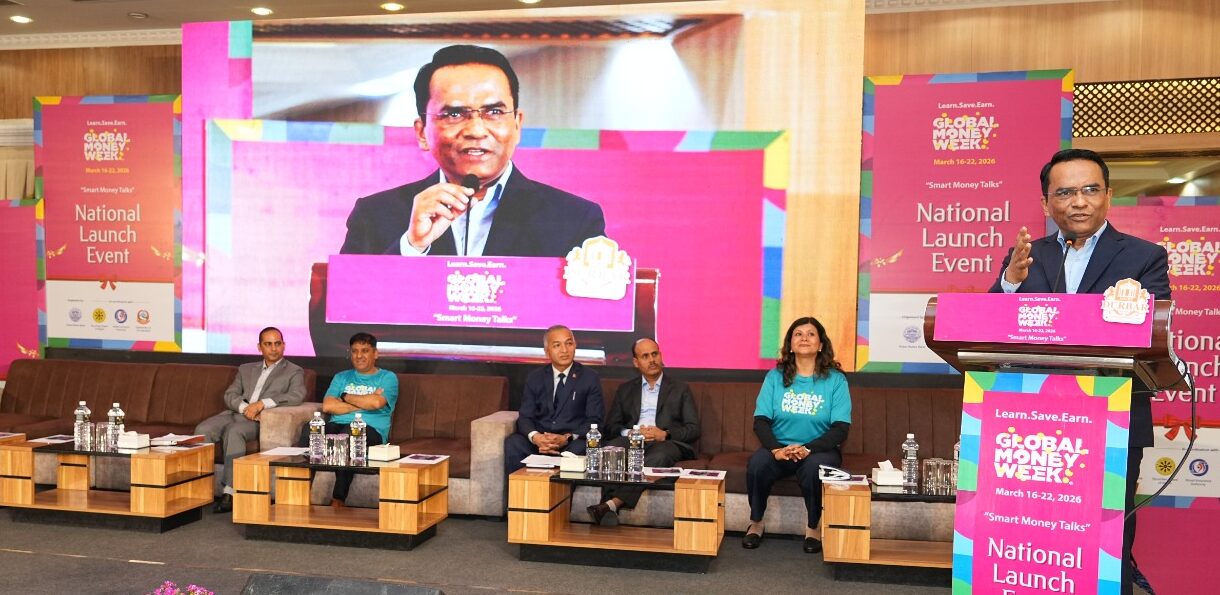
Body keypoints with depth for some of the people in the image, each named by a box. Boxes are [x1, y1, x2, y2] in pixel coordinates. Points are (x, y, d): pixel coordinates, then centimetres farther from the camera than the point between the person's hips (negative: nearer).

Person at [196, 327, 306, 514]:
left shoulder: (294, 372, 13)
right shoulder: (246, 369, 27)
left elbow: (296, 396, -6)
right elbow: (229, 395, 15)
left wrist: (262, 404, -16)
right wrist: (245, 407, -8)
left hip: (262, 420, -5)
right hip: (236, 413, 5)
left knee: (233, 431, -35)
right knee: (202, 429, -24)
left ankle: (230, 493, -35)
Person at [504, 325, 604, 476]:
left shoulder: (590, 378, 6)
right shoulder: (534, 378, 13)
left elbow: (594, 420, 0)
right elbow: (525, 417, 7)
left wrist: (567, 438, -18)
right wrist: (535, 437, -18)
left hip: (573, 440, -2)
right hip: (539, 439, 2)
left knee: (579, 448, -36)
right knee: (512, 443, -28)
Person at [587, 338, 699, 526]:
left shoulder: (680, 389, 19)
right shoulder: (625, 389, 25)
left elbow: (693, 429, 9)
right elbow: (611, 426, 15)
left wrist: (665, 434, -10)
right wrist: (631, 432, -7)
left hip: (667, 442, -2)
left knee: (659, 456, -39)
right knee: (609, 449, -33)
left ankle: (612, 503, -49)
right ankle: (609, 510, -43)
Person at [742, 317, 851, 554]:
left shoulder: (836, 379, 0)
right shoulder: (775, 376, 5)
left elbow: (841, 428, -7)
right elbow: (761, 421, -2)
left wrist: (808, 449, -23)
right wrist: (776, 448, -21)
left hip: (820, 449, -1)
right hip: (779, 448, 2)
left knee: (814, 467, -35)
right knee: (757, 463, -30)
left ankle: (813, 528, -10)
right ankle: (755, 523, -6)